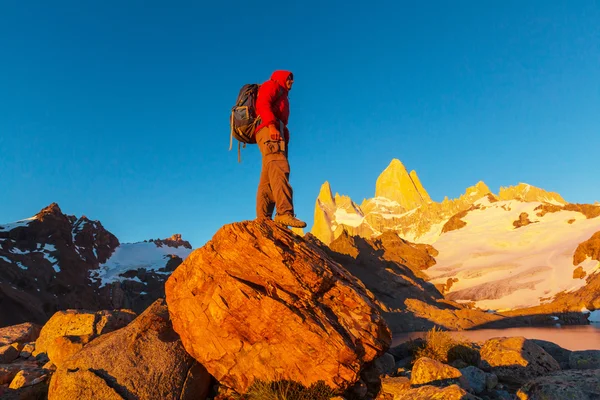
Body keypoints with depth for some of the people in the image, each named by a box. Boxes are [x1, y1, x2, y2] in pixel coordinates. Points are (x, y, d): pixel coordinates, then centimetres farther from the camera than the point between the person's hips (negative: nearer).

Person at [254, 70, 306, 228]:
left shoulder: (281, 95, 39)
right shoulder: (271, 85, 14)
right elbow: (262, 104, -7)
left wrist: (285, 138, 12)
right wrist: (272, 125, -21)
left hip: (276, 132, 9)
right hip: (268, 130, -9)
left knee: (268, 177, -3)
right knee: (279, 169, -26)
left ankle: (263, 218, -10)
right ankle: (285, 212, -39)